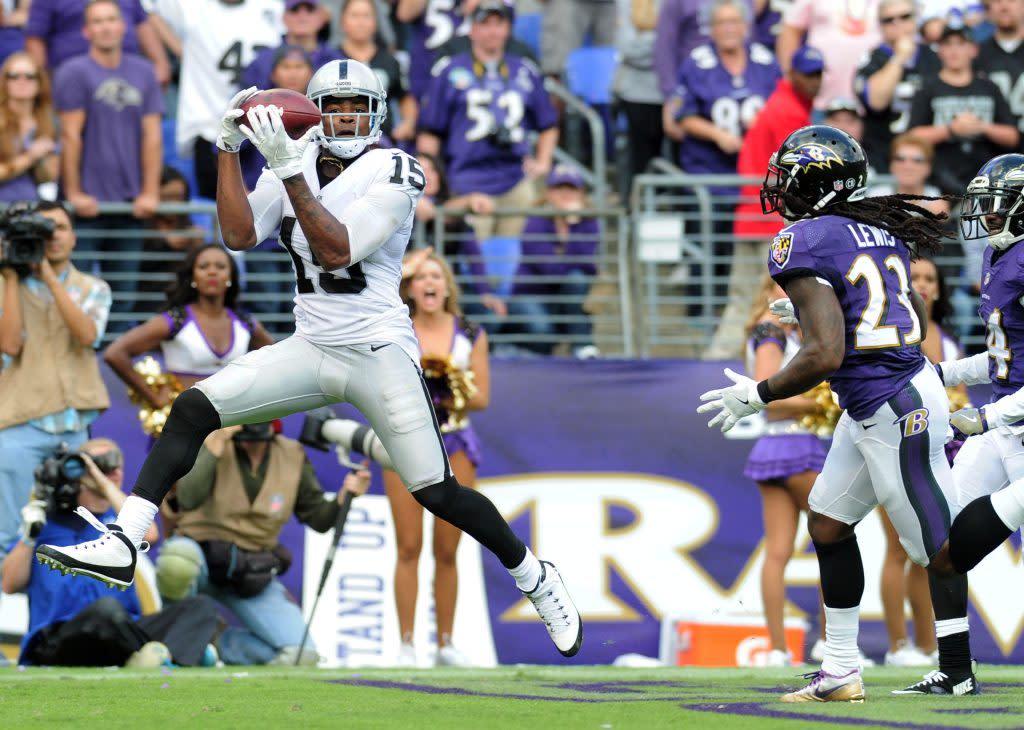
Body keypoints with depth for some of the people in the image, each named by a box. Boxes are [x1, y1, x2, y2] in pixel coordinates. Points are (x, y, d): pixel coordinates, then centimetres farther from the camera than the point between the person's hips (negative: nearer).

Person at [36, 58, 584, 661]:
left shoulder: (393, 172, -9)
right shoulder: (295, 168, 8)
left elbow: (338, 250, -21)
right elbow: (239, 235, -5)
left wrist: (290, 173, -27)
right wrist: (230, 147, -10)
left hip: (379, 354, -5)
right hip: (309, 350, 5)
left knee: (438, 492, -7)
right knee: (192, 408, -10)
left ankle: (536, 578, 15)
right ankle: (122, 547, -14)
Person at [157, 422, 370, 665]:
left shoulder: (292, 456, -1)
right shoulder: (212, 444, -12)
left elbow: (319, 519, 5)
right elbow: (188, 499, -31)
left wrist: (345, 496, -15)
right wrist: (217, 443, -32)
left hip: (252, 576, 4)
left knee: (301, 653, -12)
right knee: (180, 559, -42)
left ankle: (225, 643, 15)